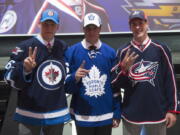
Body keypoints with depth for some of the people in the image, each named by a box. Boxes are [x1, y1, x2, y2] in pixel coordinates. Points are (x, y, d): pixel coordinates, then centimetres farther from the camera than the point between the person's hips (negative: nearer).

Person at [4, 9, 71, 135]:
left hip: (57, 113, 4)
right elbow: (10, 79, -11)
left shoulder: (64, 47, 5)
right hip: (30, 113, -4)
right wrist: (25, 69, -27)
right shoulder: (25, 47, -10)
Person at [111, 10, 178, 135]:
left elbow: (170, 80, 1)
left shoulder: (161, 49, -1)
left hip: (158, 113, 0)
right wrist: (123, 69, -17)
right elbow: (115, 83, 2)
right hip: (131, 113, 0)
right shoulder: (123, 51, 1)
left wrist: (172, 109, -1)